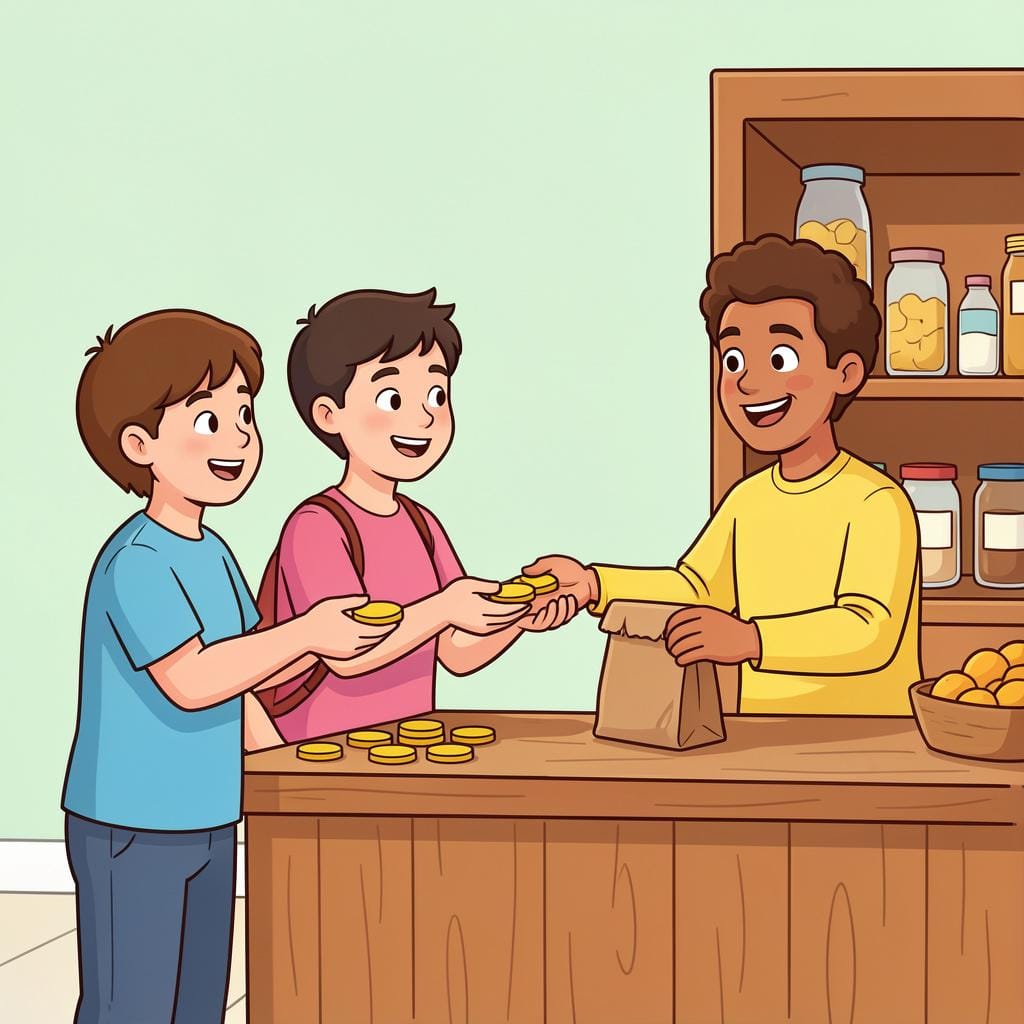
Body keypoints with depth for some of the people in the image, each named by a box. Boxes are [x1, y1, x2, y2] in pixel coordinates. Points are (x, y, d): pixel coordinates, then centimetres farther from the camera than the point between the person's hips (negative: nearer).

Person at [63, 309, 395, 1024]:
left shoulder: (212, 554, 9)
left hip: (206, 822, 9)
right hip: (132, 830, -9)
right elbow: (190, 680, -30)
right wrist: (307, 631, -27)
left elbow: (240, 665, 16)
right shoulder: (135, 562, -20)